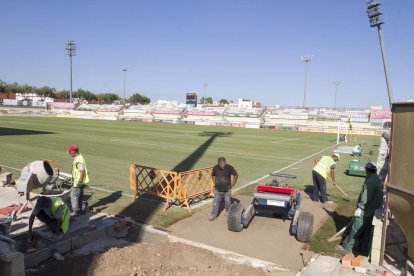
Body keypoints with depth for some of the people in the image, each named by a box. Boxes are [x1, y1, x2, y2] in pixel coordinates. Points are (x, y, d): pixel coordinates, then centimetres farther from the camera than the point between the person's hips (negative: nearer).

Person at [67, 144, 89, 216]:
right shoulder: (77, 158, 10)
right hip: (78, 180, 10)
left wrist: (79, 181, -24)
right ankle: (79, 210, 30)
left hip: (79, 182, -10)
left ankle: (76, 211, 5)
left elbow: (82, 171, -25)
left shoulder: (79, 160, -23)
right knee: (79, 195, 18)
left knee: (74, 196, -3)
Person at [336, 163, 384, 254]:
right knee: (366, 230, 16)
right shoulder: (378, 180, 10)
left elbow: (366, 197, -26)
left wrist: (359, 208, -20)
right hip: (371, 210, 10)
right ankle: (363, 248, 25)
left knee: (356, 229, -1)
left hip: (365, 211, -10)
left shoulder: (370, 181, -22)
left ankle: (347, 246, 8)